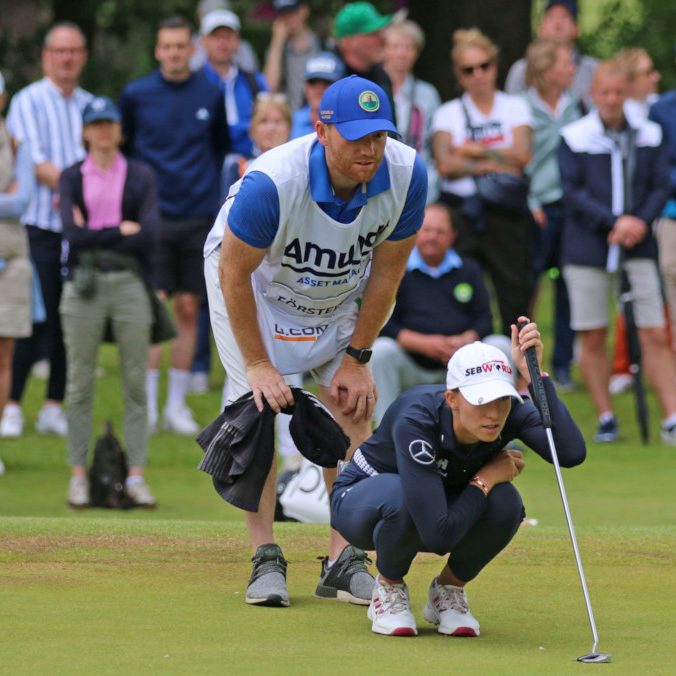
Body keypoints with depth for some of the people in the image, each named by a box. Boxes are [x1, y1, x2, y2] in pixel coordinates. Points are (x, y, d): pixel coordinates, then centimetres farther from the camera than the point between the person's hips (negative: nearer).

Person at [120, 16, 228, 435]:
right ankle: (147, 404, 0)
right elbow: (121, 149, 10)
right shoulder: (136, 95, 0)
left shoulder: (212, 96, 4)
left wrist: (211, 188, 10)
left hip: (198, 217, 2)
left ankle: (177, 404, 12)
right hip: (153, 216, -2)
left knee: (188, 309, 4)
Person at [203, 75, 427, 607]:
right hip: (252, 277, -4)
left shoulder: (406, 175, -28)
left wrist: (357, 357, -9)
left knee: (354, 405, -5)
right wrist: (257, 364, -19)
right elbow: (234, 274, -25)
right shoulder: (271, 183, -40)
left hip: (341, 292, 4)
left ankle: (343, 562, -2)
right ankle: (265, 558, -8)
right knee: (258, 406, -15)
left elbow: (386, 272, -13)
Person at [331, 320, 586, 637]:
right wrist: (485, 478, -30)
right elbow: (439, 535, -43)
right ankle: (388, 587, -7)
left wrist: (534, 376, -46)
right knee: (404, 498, -40)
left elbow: (572, 452, -45)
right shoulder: (416, 420, -38)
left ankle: (449, 588, 0)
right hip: (362, 500, -4)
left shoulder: (511, 412, -25)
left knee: (505, 502, -29)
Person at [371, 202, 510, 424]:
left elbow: (484, 320, 7)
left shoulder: (469, 270, 16)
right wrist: (422, 343, -19)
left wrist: (466, 340, -16)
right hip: (411, 368, -3)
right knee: (380, 349, -32)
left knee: (502, 346, -20)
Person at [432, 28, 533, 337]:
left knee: (515, 296, -3)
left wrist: (474, 151, -3)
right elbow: (445, 165, -5)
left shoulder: (515, 107, 12)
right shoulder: (448, 114, 10)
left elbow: (522, 155, -4)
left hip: (507, 214, 0)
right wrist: (492, 165, -8)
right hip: (461, 215, 0)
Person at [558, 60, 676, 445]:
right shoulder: (575, 138, 0)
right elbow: (573, 192, -6)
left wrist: (641, 222, -12)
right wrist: (615, 222, -16)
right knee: (593, 338, 1)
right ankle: (606, 417, 12)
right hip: (587, 248, -1)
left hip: (638, 246, 1)